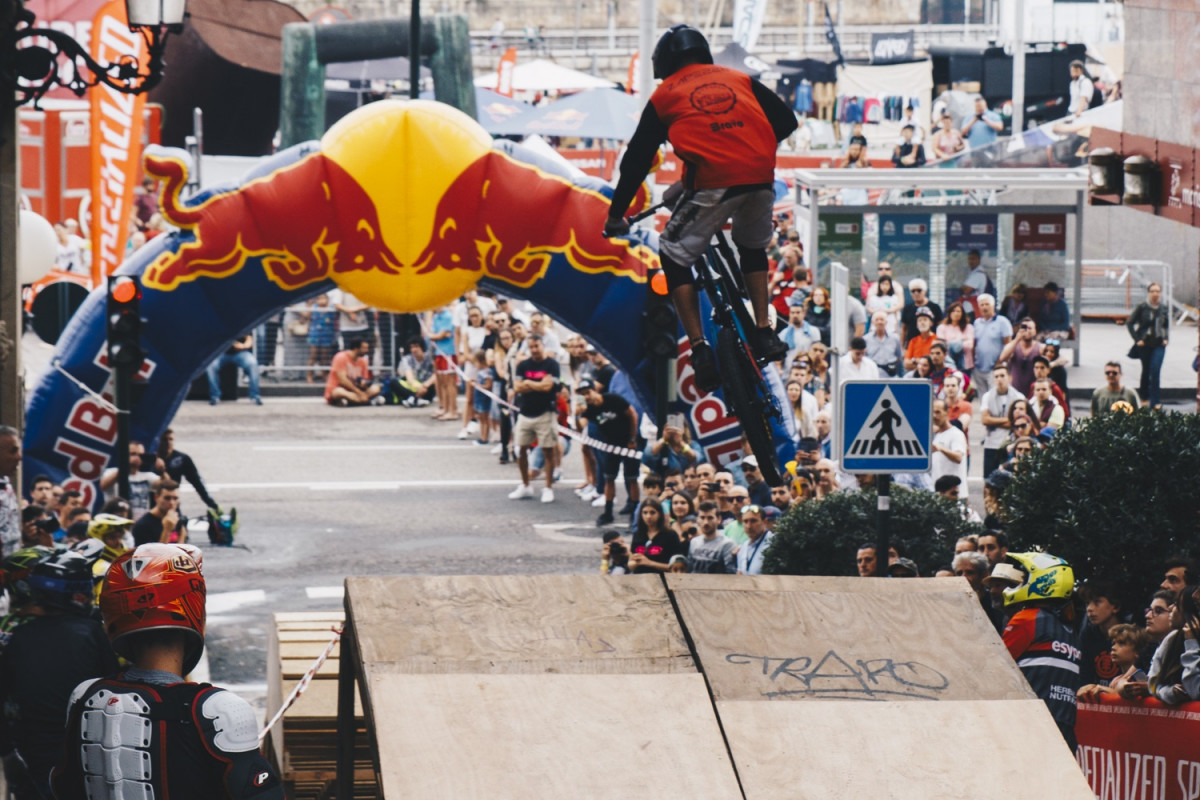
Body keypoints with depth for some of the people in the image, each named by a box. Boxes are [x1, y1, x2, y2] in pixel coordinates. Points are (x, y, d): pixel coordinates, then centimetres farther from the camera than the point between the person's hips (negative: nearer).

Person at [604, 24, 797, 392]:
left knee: (675, 255, 14)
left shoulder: (666, 94, 17)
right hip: (760, 177, 3)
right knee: (753, 247, 31)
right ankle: (764, 333, 23)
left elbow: (637, 159, 16)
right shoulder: (739, 79, 23)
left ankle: (700, 349, 2)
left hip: (713, 181, -3)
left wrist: (616, 215, 24)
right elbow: (785, 120, 19)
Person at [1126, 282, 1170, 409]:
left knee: (1155, 371, -11)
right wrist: (1137, 339, -7)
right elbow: (1129, 323, -2)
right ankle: (1144, 397, 31)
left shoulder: (1164, 308, 3)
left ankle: (1155, 402, -10)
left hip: (1159, 345, 1)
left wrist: (1166, 338, 4)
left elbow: (1167, 325, 19)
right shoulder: (1142, 307, -6)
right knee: (1146, 371, 11)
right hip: (1145, 344, -1)